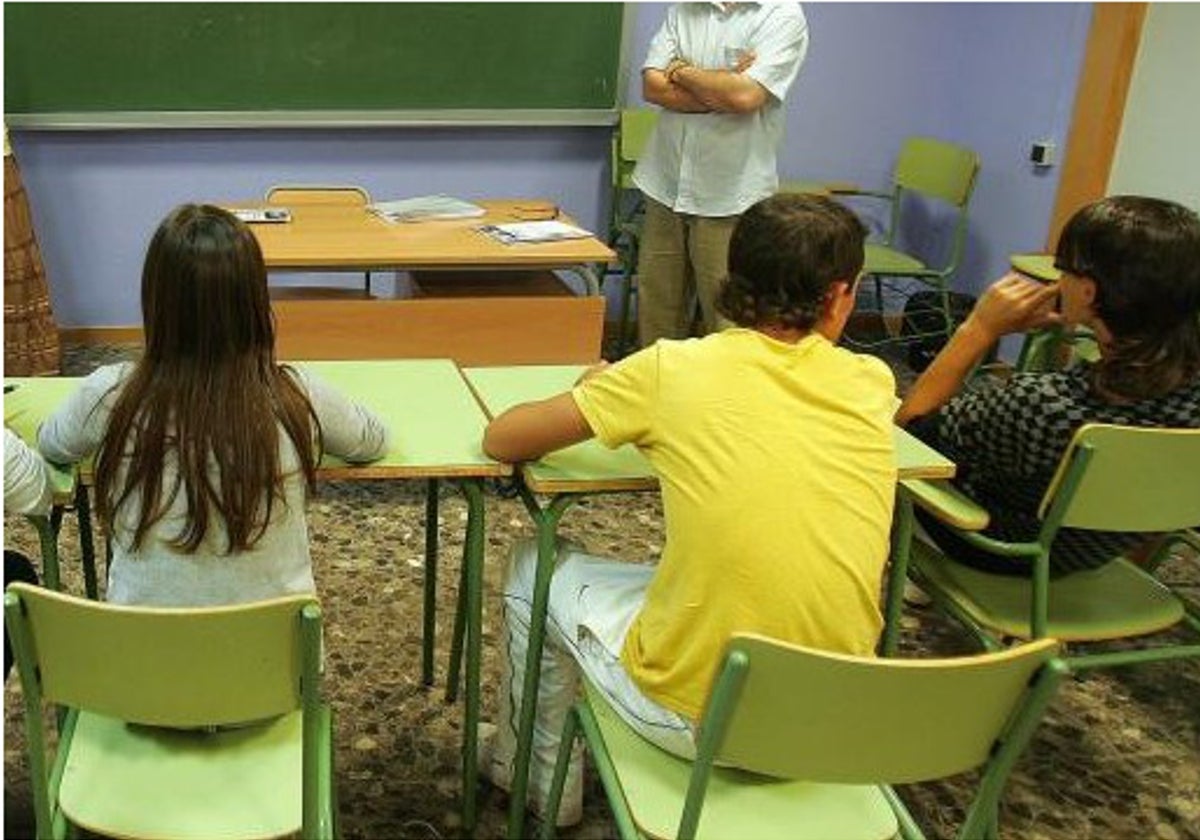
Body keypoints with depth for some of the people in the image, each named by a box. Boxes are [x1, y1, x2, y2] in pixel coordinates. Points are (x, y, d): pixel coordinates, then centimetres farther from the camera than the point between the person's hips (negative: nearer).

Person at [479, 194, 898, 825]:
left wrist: (599, 400, 15)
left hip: (698, 718, -4)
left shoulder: (675, 369, -11)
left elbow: (501, 440, -3)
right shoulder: (871, 384, 0)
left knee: (535, 566, 20)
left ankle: (538, 777, 40)